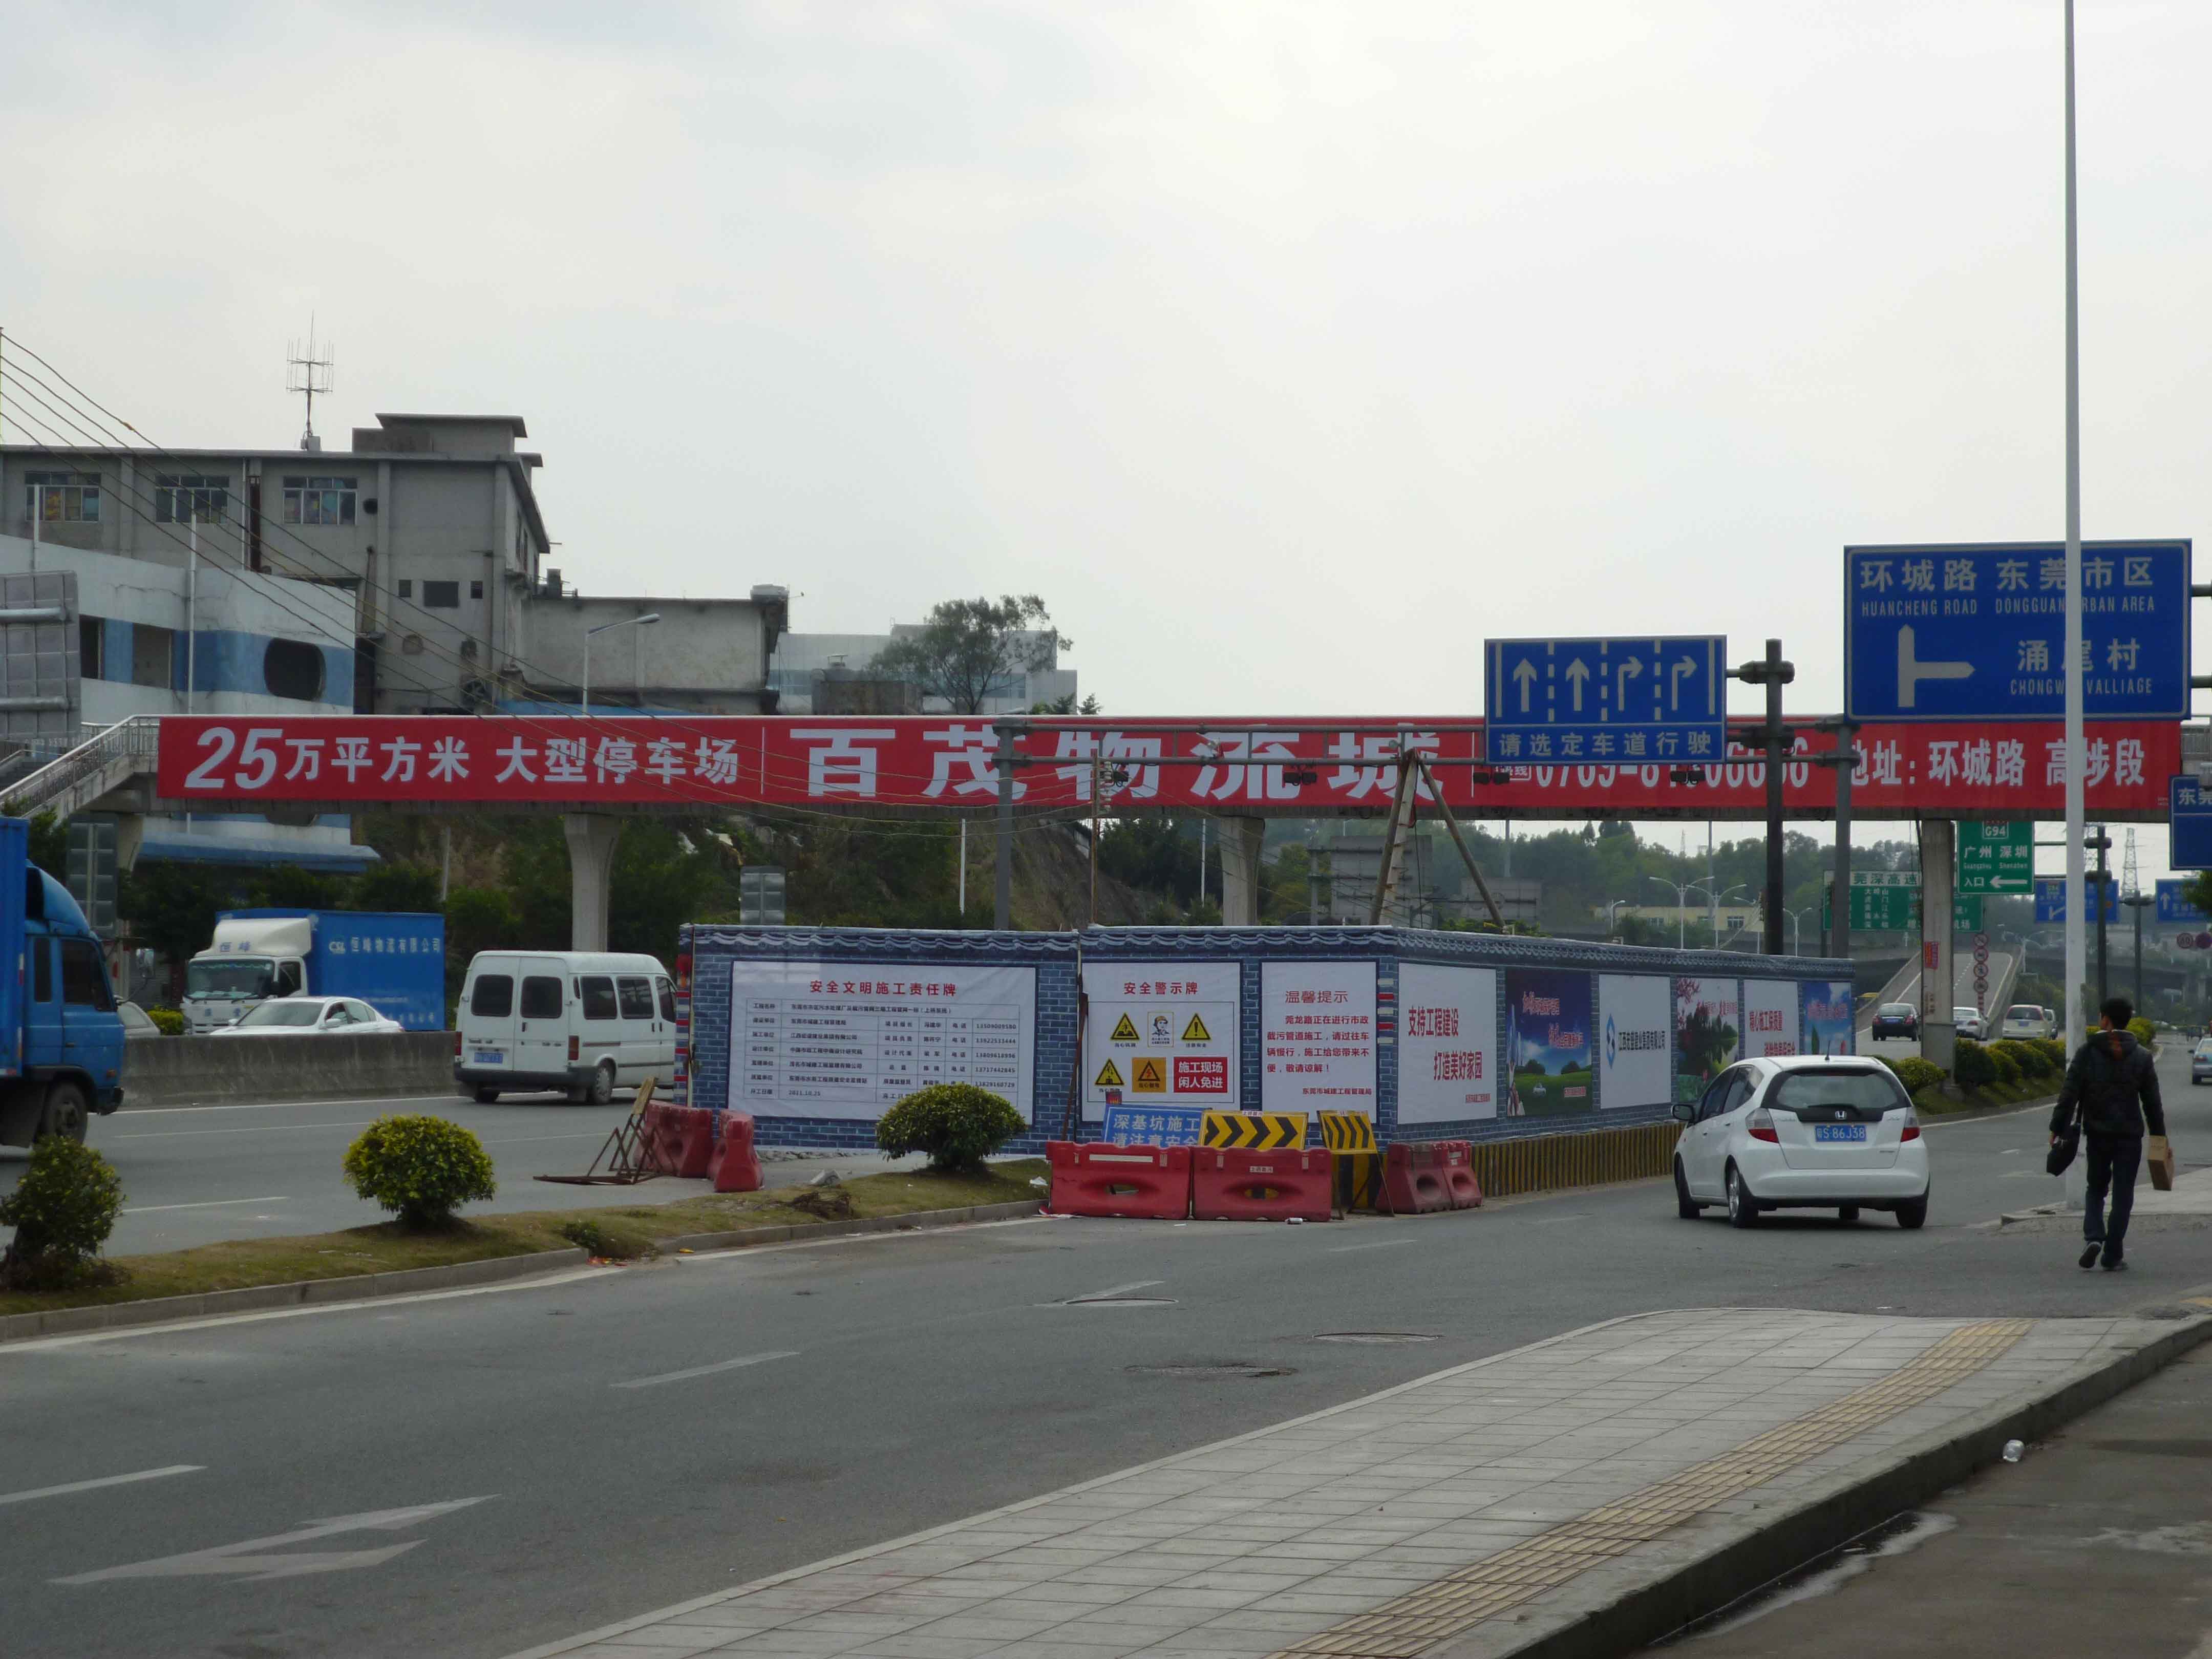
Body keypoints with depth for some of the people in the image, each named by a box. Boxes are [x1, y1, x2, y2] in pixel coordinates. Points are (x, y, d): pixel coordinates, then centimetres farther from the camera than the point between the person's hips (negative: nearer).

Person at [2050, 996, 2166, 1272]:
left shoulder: (2087, 1053, -5)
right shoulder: (2141, 1056, 1)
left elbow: (2069, 1094, -7)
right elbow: (2153, 1103, 4)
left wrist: (2058, 1128, -1)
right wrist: (2159, 1136, 10)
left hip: (2097, 1134, 0)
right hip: (2130, 1135, 0)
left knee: (2096, 1189, 14)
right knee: (2122, 1196, 6)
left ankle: (2094, 1237, -9)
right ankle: (2113, 1256, 5)